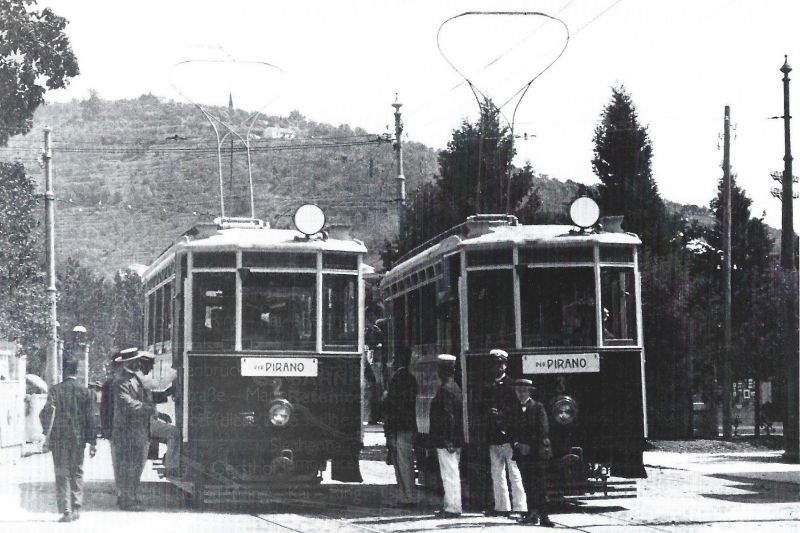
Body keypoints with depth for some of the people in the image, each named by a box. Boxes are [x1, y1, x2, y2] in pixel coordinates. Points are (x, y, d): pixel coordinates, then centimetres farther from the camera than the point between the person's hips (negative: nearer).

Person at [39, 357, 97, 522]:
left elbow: (48, 411, -12)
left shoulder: (55, 389, -3)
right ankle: (76, 508, 11)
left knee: (62, 474, 2)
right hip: (78, 438, 1)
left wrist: (47, 433, -5)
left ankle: (66, 511, -5)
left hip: (59, 437, -1)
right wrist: (92, 442, 4)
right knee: (77, 473, 15)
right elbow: (89, 418, 0)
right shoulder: (85, 391, 1)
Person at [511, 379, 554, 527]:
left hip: (537, 452, -4)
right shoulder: (515, 409, 14)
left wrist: (530, 446, -11)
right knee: (528, 486, 3)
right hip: (522, 453, 4)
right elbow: (513, 430, 13)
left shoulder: (538, 407, 0)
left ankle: (543, 516, -10)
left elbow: (544, 430, -6)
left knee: (539, 486, -8)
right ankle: (532, 514, 8)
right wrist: (517, 444, -5)